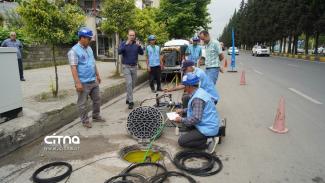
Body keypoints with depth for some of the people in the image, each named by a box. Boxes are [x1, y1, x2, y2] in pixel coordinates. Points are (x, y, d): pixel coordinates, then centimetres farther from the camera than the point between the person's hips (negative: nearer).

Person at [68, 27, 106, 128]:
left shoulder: (89, 48, 11)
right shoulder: (74, 51, -14)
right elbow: (73, 68, -19)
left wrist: (97, 75, 19)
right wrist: (77, 82, -23)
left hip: (93, 81, 8)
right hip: (83, 83, -8)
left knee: (97, 99, 17)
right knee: (83, 103, 6)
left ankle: (96, 116, 33)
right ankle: (85, 121, 19)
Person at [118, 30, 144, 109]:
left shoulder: (136, 44, 5)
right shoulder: (123, 43, -2)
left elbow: (141, 53, -4)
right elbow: (119, 52, -17)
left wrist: (139, 46, -21)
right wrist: (126, 44, -26)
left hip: (134, 66, 4)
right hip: (126, 66, -3)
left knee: (133, 84, 10)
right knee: (129, 83, -13)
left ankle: (128, 99, 28)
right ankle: (130, 101, -9)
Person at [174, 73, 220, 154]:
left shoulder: (197, 98, -26)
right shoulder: (199, 91, 5)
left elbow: (196, 118, -27)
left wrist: (181, 120, -14)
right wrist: (183, 110, 14)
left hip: (207, 129, -10)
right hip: (209, 124, 10)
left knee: (181, 141, -9)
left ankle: (208, 142, -7)